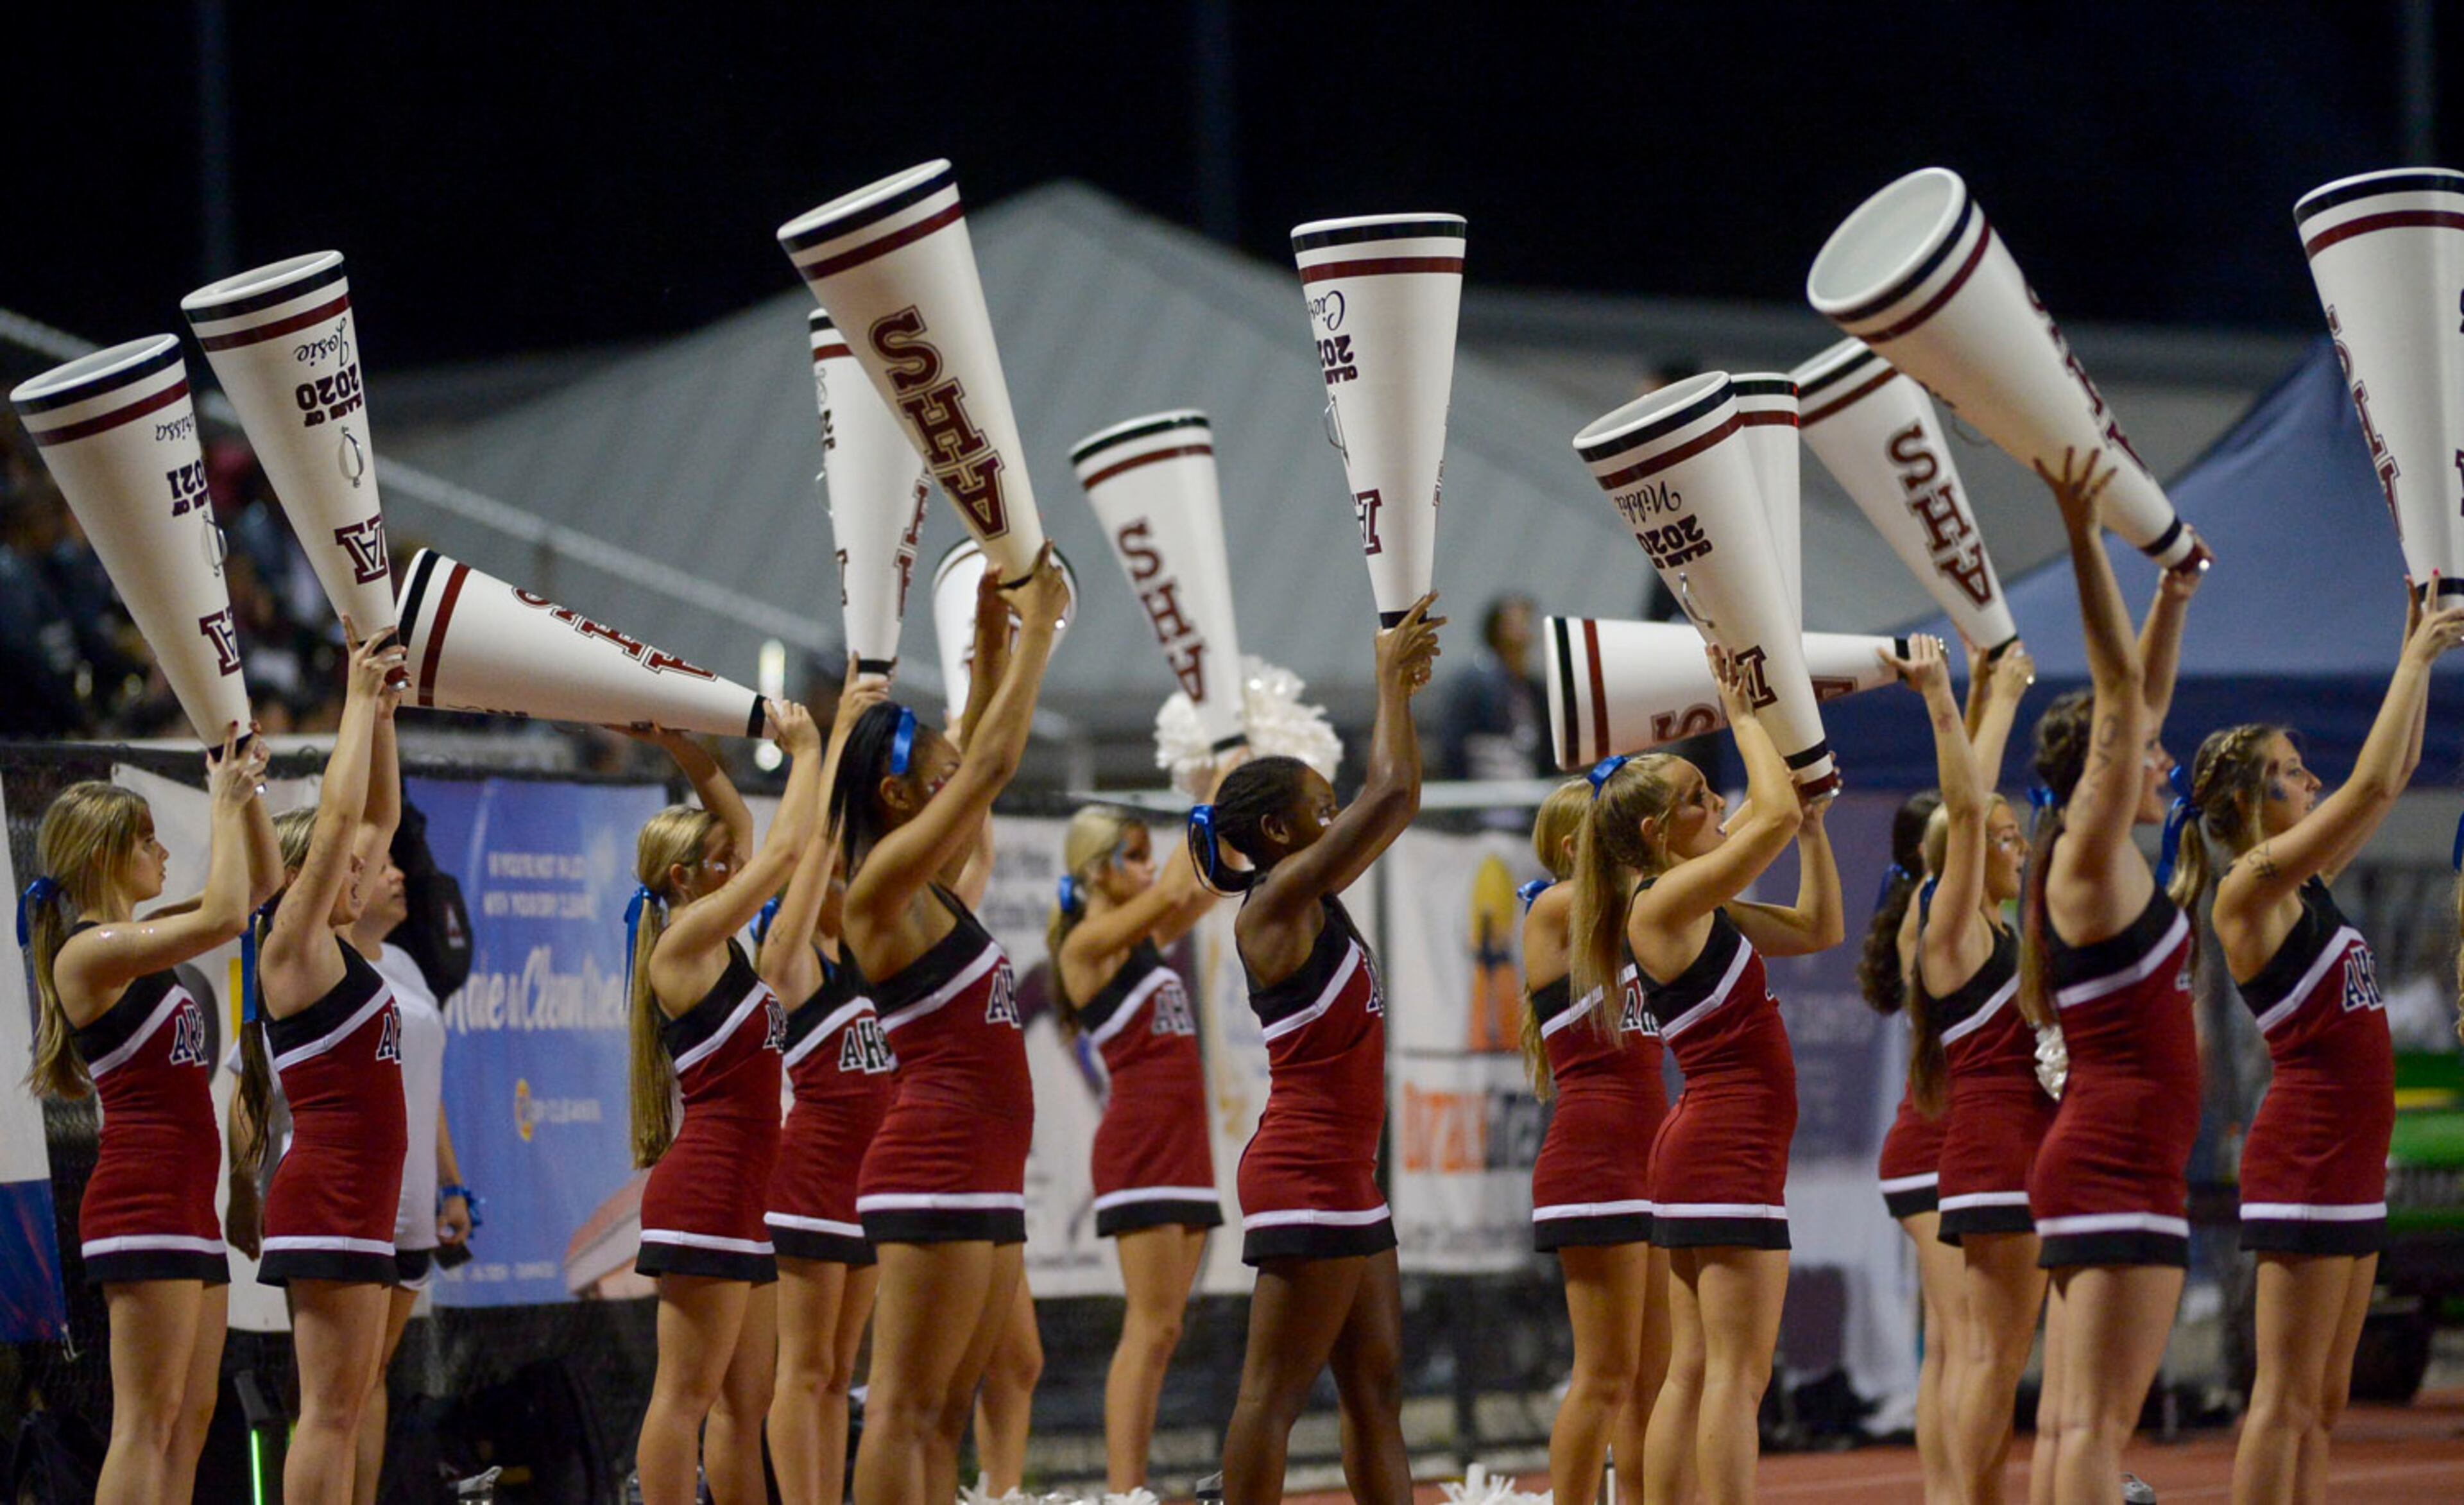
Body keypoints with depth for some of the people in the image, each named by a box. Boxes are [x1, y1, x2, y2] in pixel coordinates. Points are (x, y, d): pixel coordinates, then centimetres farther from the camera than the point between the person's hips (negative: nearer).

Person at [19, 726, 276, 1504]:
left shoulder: (134, 939, 15)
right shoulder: (88, 952, -11)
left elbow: (261, 882, 23)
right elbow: (223, 917, -23)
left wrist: (247, 789, 10)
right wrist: (226, 805, -12)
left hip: (187, 1205, 10)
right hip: (142, 1201, -10)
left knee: (192, 1417, 8)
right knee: (147, 1421, -12)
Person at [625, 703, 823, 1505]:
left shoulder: (716, 944, 15)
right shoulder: (686, 942, -9)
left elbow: (743, 827, 22)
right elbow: (787, 849, -14)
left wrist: (682, 745, 13)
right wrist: (805, 749, -3)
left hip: (742, 1198, 9)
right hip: (704, 1192, -9)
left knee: (745, 1400, 9)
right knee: (687, 1392, -8)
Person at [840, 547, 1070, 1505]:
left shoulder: (931, 888, 16)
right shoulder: (882, 883, -9)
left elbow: (980, 760, 25)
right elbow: (993, 763, -12)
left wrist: (995, 640, 17)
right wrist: (1036, 627, -5)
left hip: (984, 1182, 10)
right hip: (934, 1173, -10)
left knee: (943, 1418, 7)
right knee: (905, 1409, -9)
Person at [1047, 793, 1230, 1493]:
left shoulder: (1146, 938, 16)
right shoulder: (1088, 945, -8)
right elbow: (1173, 893, -20)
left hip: (1182, 1147, 8)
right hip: (1139, 1145, -8)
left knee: (1160, 1330, 5)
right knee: (1152, 1327, -12)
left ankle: (1131, 1493, 5)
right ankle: (1122, 1493, -13)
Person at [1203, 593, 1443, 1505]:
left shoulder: (1313, 900, 13)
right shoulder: (1276, 902, -12)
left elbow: (1392, 801, 23)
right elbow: (1391, 795, -17)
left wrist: (1405, 687, 16)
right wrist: (1390, 678, -6)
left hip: (1344, 1181, 10)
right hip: (1306, 1179, -10)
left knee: (1376, 1388, 10)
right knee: (1275, 1394, -7)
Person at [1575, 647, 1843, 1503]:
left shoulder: (1701, 910, 16)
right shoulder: (1666, 903, -12)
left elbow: (1818, 927, 23)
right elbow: (1774, 815, -21)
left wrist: (1814, 821, 16)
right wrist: (1744, 716, -8)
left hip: (1697, 1147, 10)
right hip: (1729, 1151, -10)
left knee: (1696, 1370, 8)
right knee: (1738, 1370, -12)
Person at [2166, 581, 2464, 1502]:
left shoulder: (2304, 885, 13)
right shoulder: (2251, 889, -11)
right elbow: (2372, 784, -18)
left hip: (2348, 1163, 9)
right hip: (2303, 1158, -9)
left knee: (2320, 1406, 8)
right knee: (2286, 1400, -9)